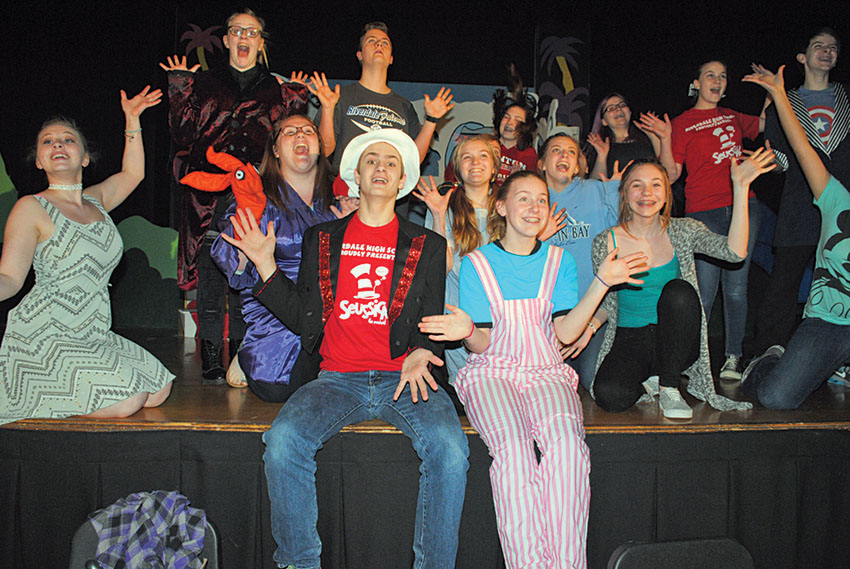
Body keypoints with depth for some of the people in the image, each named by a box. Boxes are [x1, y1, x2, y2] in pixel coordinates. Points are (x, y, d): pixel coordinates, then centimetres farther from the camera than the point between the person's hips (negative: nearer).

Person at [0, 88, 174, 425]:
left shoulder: (95, 201, 12)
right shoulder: (32, 208, -6)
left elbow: (132, 172, 27)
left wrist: (132, 119, 24)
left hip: (94, 338, 7)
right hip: (43, 341, -7)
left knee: (159, 391, -2)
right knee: (125, 400, -23)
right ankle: (43, 397, 2)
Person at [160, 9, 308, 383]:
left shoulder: (277, 91, 16)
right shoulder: (204, 83, 16)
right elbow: (184, 136, 8)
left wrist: (297, 103, 4)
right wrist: (180, 89, 4)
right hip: (208, 200, 0)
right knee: (210, 288, 0)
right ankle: (211, 362, 11)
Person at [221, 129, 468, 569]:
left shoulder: (427, 246, 14)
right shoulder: (322, 239, 16)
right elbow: (304, 320, 11)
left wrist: (419, 354, -12)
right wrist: (265, 265, 4)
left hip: (405, 378, 0)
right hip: (337, 378, 1)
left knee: (449, 447, -28)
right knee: (283, 439, -26)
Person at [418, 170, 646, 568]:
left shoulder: (559, 261, 13)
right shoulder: (476, 264, 6)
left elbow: (566, 332, 1)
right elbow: (482, 345, 3)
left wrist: (602, 282, -6)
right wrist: (468, 331, -21)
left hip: (546, 371, 2)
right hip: (492, 371, -1)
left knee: (567, 443, -31)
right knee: (513, 449, -32)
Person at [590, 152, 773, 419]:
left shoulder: (682, 231, -3)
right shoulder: (606, 243, -5)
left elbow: (734, 252, -22)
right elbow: (607, 304, 5)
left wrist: (740, 187, -27)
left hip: (675, 341, 1)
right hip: (630, 340, 0)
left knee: (678, 290, -31)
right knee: (608, 395, -31)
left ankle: (669, 388, -14)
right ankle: (650, 384, 8)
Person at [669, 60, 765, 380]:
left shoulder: (732, 117, 19)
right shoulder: (681, 123, 6)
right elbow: (672, 174, -2)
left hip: (743, 207, 4)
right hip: (704, 212, -4)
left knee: (736, 287, 3)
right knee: (705, 290, -8)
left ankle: (733, 357, 13)